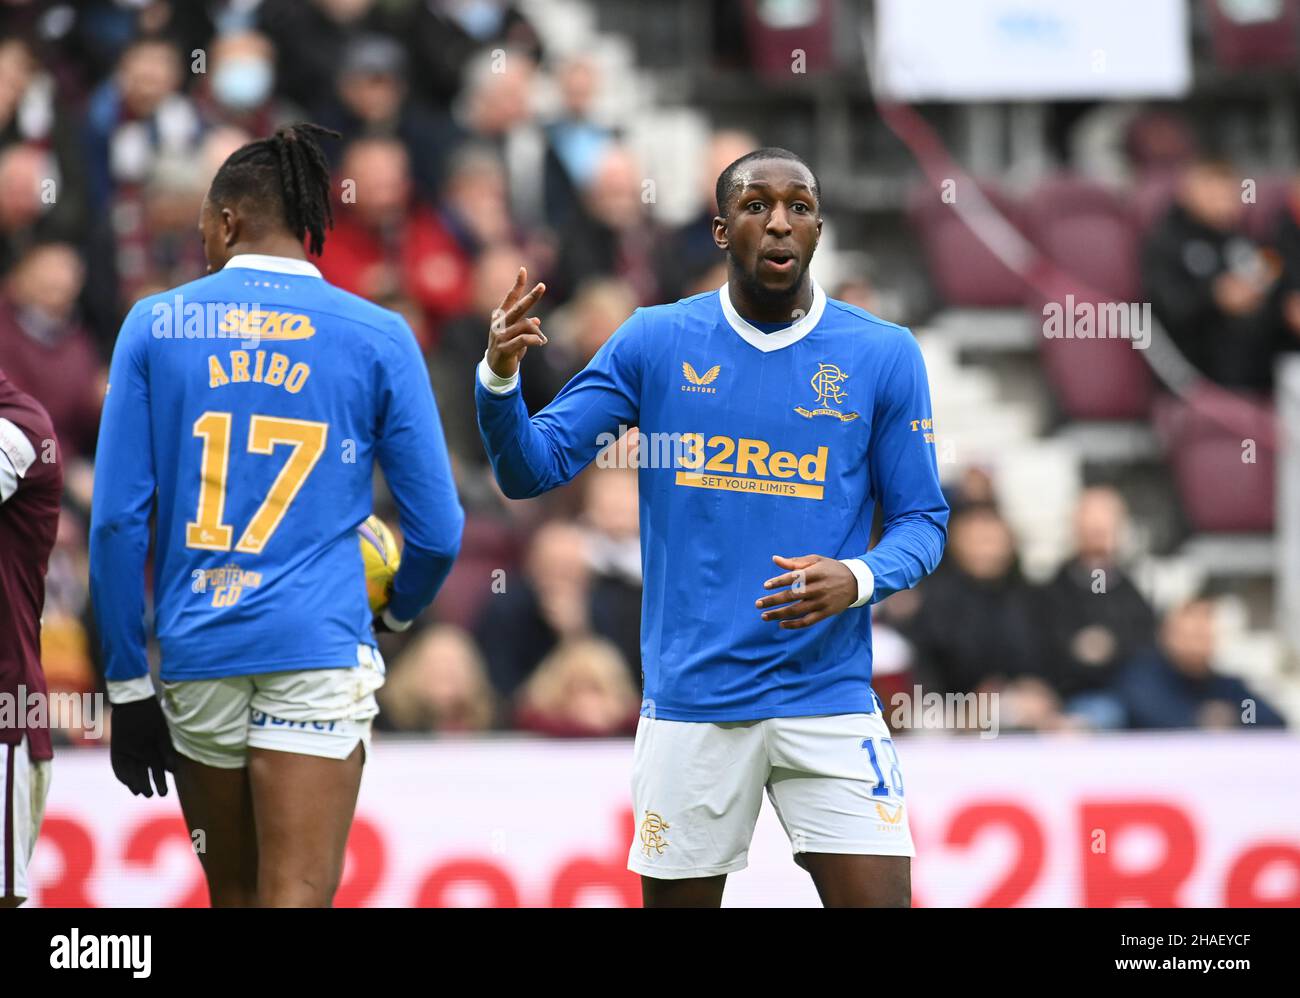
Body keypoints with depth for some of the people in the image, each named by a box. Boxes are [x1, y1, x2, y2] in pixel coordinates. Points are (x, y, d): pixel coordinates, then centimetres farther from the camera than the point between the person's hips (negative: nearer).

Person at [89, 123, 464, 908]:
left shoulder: (156, 325, 6)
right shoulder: (377, 337, 3)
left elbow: (118, 520, 2)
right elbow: (437, 531, 4)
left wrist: (128, 684, 7)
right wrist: (401, 608, 26)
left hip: (195, 648, 3)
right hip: (319, 644, -2)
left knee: (234, 895, 16)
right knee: (294, 899, -9)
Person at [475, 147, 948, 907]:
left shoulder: (884, 356, 1)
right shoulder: (654, 343, 3)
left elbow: (922, 521, 5)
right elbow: (535, 468, 3)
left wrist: (858, 579, -16)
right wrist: (500, 378, -17)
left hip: (826, 695, -1)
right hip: (689, 696, 1)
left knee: (877, 896, -11)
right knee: (676, 899, 6)